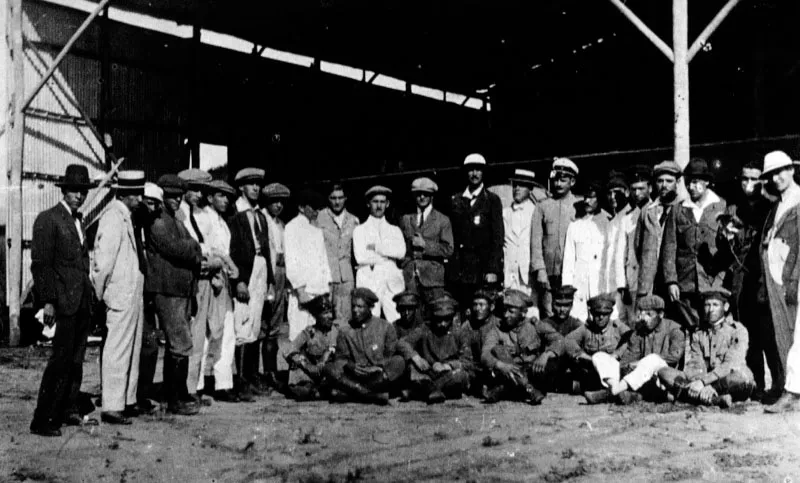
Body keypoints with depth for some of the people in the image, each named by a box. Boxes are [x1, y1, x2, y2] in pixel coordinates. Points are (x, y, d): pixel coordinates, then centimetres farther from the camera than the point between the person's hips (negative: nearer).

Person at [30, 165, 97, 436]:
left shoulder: (78, 221, 18)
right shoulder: (48, 220, -6)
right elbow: (40, 264, -11)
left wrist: (90, 297, 14)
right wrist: (47, 301, -17)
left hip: (82, 302, 8)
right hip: (63, 302, -8)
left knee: (76, 360, 12)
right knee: (61, 360, -9)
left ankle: (69, 412, 21)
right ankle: (42, 421, -3)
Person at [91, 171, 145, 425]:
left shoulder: (125, 216, 14)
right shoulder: (113, 217, -15)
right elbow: (103, 260, -18)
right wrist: (100, 294, -12)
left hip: (133, 293, 10)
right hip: (121, 294, -10)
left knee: (132, 349, 15)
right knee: (117, 350, -4)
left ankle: (127, 401, 25)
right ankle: (112, 407, 2)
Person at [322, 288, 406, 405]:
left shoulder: (386, 327, 7)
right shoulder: (345, 331, 10)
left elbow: (391, 356, 5)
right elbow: (340, 358, 6)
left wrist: (378, 367, -15)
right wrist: (350, 366, -17)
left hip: (380, 376, -1)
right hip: (354, 377, 1)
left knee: (399, 362, -29)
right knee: (329, 369, -25)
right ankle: (376, 395, -32)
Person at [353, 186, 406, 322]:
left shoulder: (395, 230, 18)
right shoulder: (360, 230, 12)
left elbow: (401, 252, -1)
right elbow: (360, 257, -3)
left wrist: (376, 247, -4)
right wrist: (388, 256, -1)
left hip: (393, 284, 2)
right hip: (368, 283, -2)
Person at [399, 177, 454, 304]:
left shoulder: (443, 220, 8)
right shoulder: (405, 220, 17)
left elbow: (448, 250, 0)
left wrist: (425, 244, -8)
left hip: (432, 278, -2)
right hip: (409, 278, 2)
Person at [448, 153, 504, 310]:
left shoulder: (492, 200, 5)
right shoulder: (455, 200, 14)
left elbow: (498, 237, -1)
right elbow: (452, 235, 13)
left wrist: (493, 270, -10)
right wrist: (449, 265, 3)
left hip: (483, 268, -2)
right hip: (459, 270, 3)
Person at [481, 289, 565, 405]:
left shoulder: (535, 326, 2)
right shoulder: (497, 332, 1)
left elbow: (559, 340, -12)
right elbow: (485, 355, -16)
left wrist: (546, 355, -34)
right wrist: (501, 366, -38)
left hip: (535, 376, 0)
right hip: (510, 378, 0)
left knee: (551, 363, -26)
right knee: (497, 349, -19)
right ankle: (529, 390, -30)